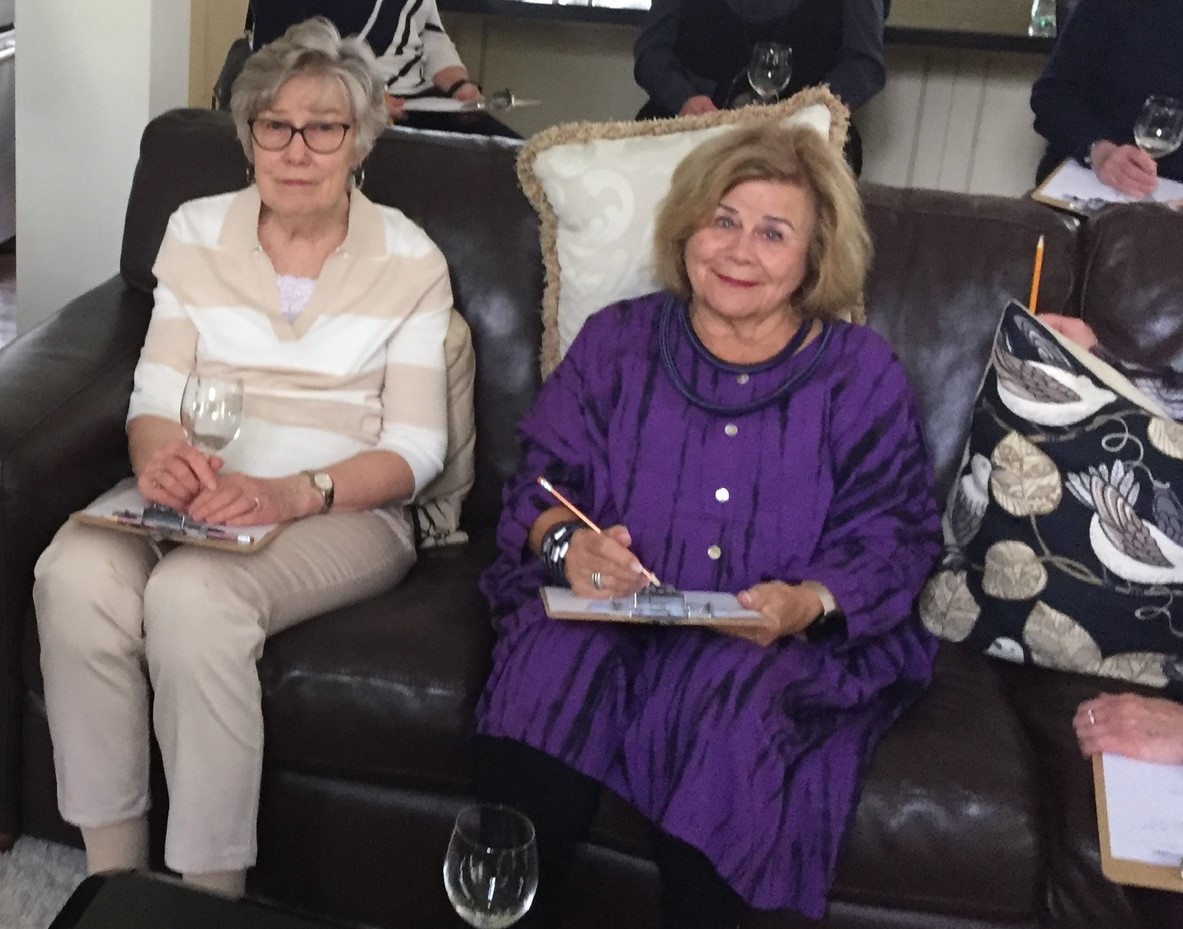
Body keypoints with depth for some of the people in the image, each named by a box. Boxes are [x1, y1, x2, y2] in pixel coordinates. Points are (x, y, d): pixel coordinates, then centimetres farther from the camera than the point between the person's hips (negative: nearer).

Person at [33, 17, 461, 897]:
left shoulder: (409, 259, 3)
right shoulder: (197, 231, 12)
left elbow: (416, 446, -3)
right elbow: (155, 392, 6)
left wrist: (293, 494, -22)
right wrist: (160, 453, -20)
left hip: (345, 513, -3)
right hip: (200, 496, 3)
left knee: (193, 595, -34)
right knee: (76, 575, -29)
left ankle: (208, 897, -19)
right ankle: (112, 874, -13)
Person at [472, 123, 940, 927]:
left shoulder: (862, 374, 8)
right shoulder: (617, 341, 13)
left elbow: (892, 543, 2)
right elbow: (542, 482, 9)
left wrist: (808, 603, -19)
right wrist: (567, 543, -15)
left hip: (787, 645, -1)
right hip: (608, 616, 2)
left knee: (739, 698, -34)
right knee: (553, 661, -31)